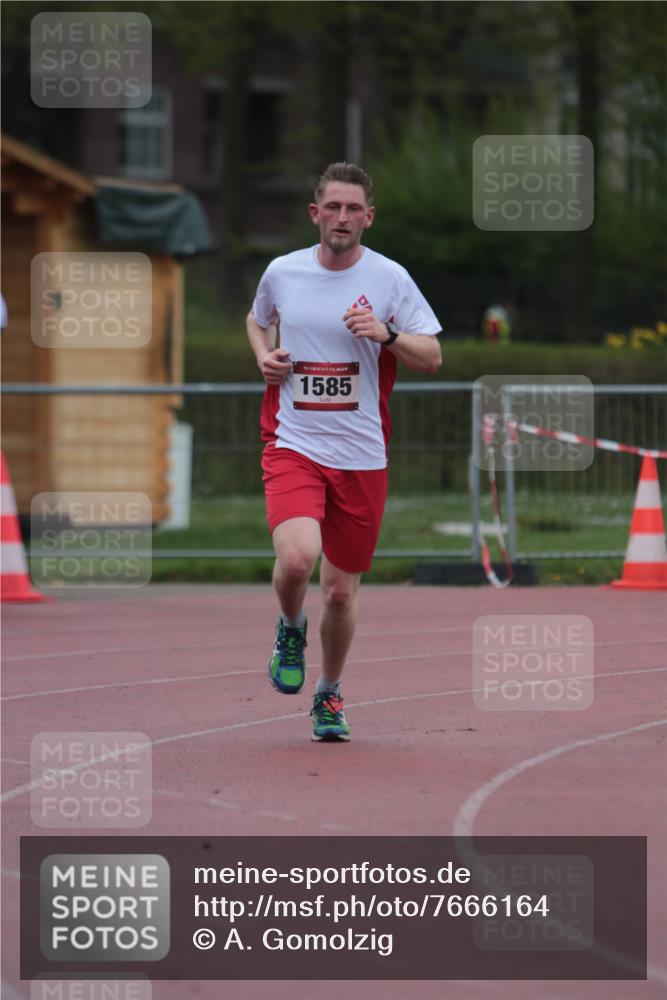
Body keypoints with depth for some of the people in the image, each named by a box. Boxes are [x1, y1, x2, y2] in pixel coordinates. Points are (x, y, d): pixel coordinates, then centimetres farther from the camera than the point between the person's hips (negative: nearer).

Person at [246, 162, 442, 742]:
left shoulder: (389, 278, -1)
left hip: (361, 454, 1)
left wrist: (386, 334, -16)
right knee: (296, 558, -25)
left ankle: (330, 695, 30)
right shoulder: (282, 272, 2)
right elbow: (258, 319, 24)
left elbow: (432, 357, 3)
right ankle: (292, 629, 10)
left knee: (341, 590, 6)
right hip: (292, 446, -1)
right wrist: (263, 355, 3)